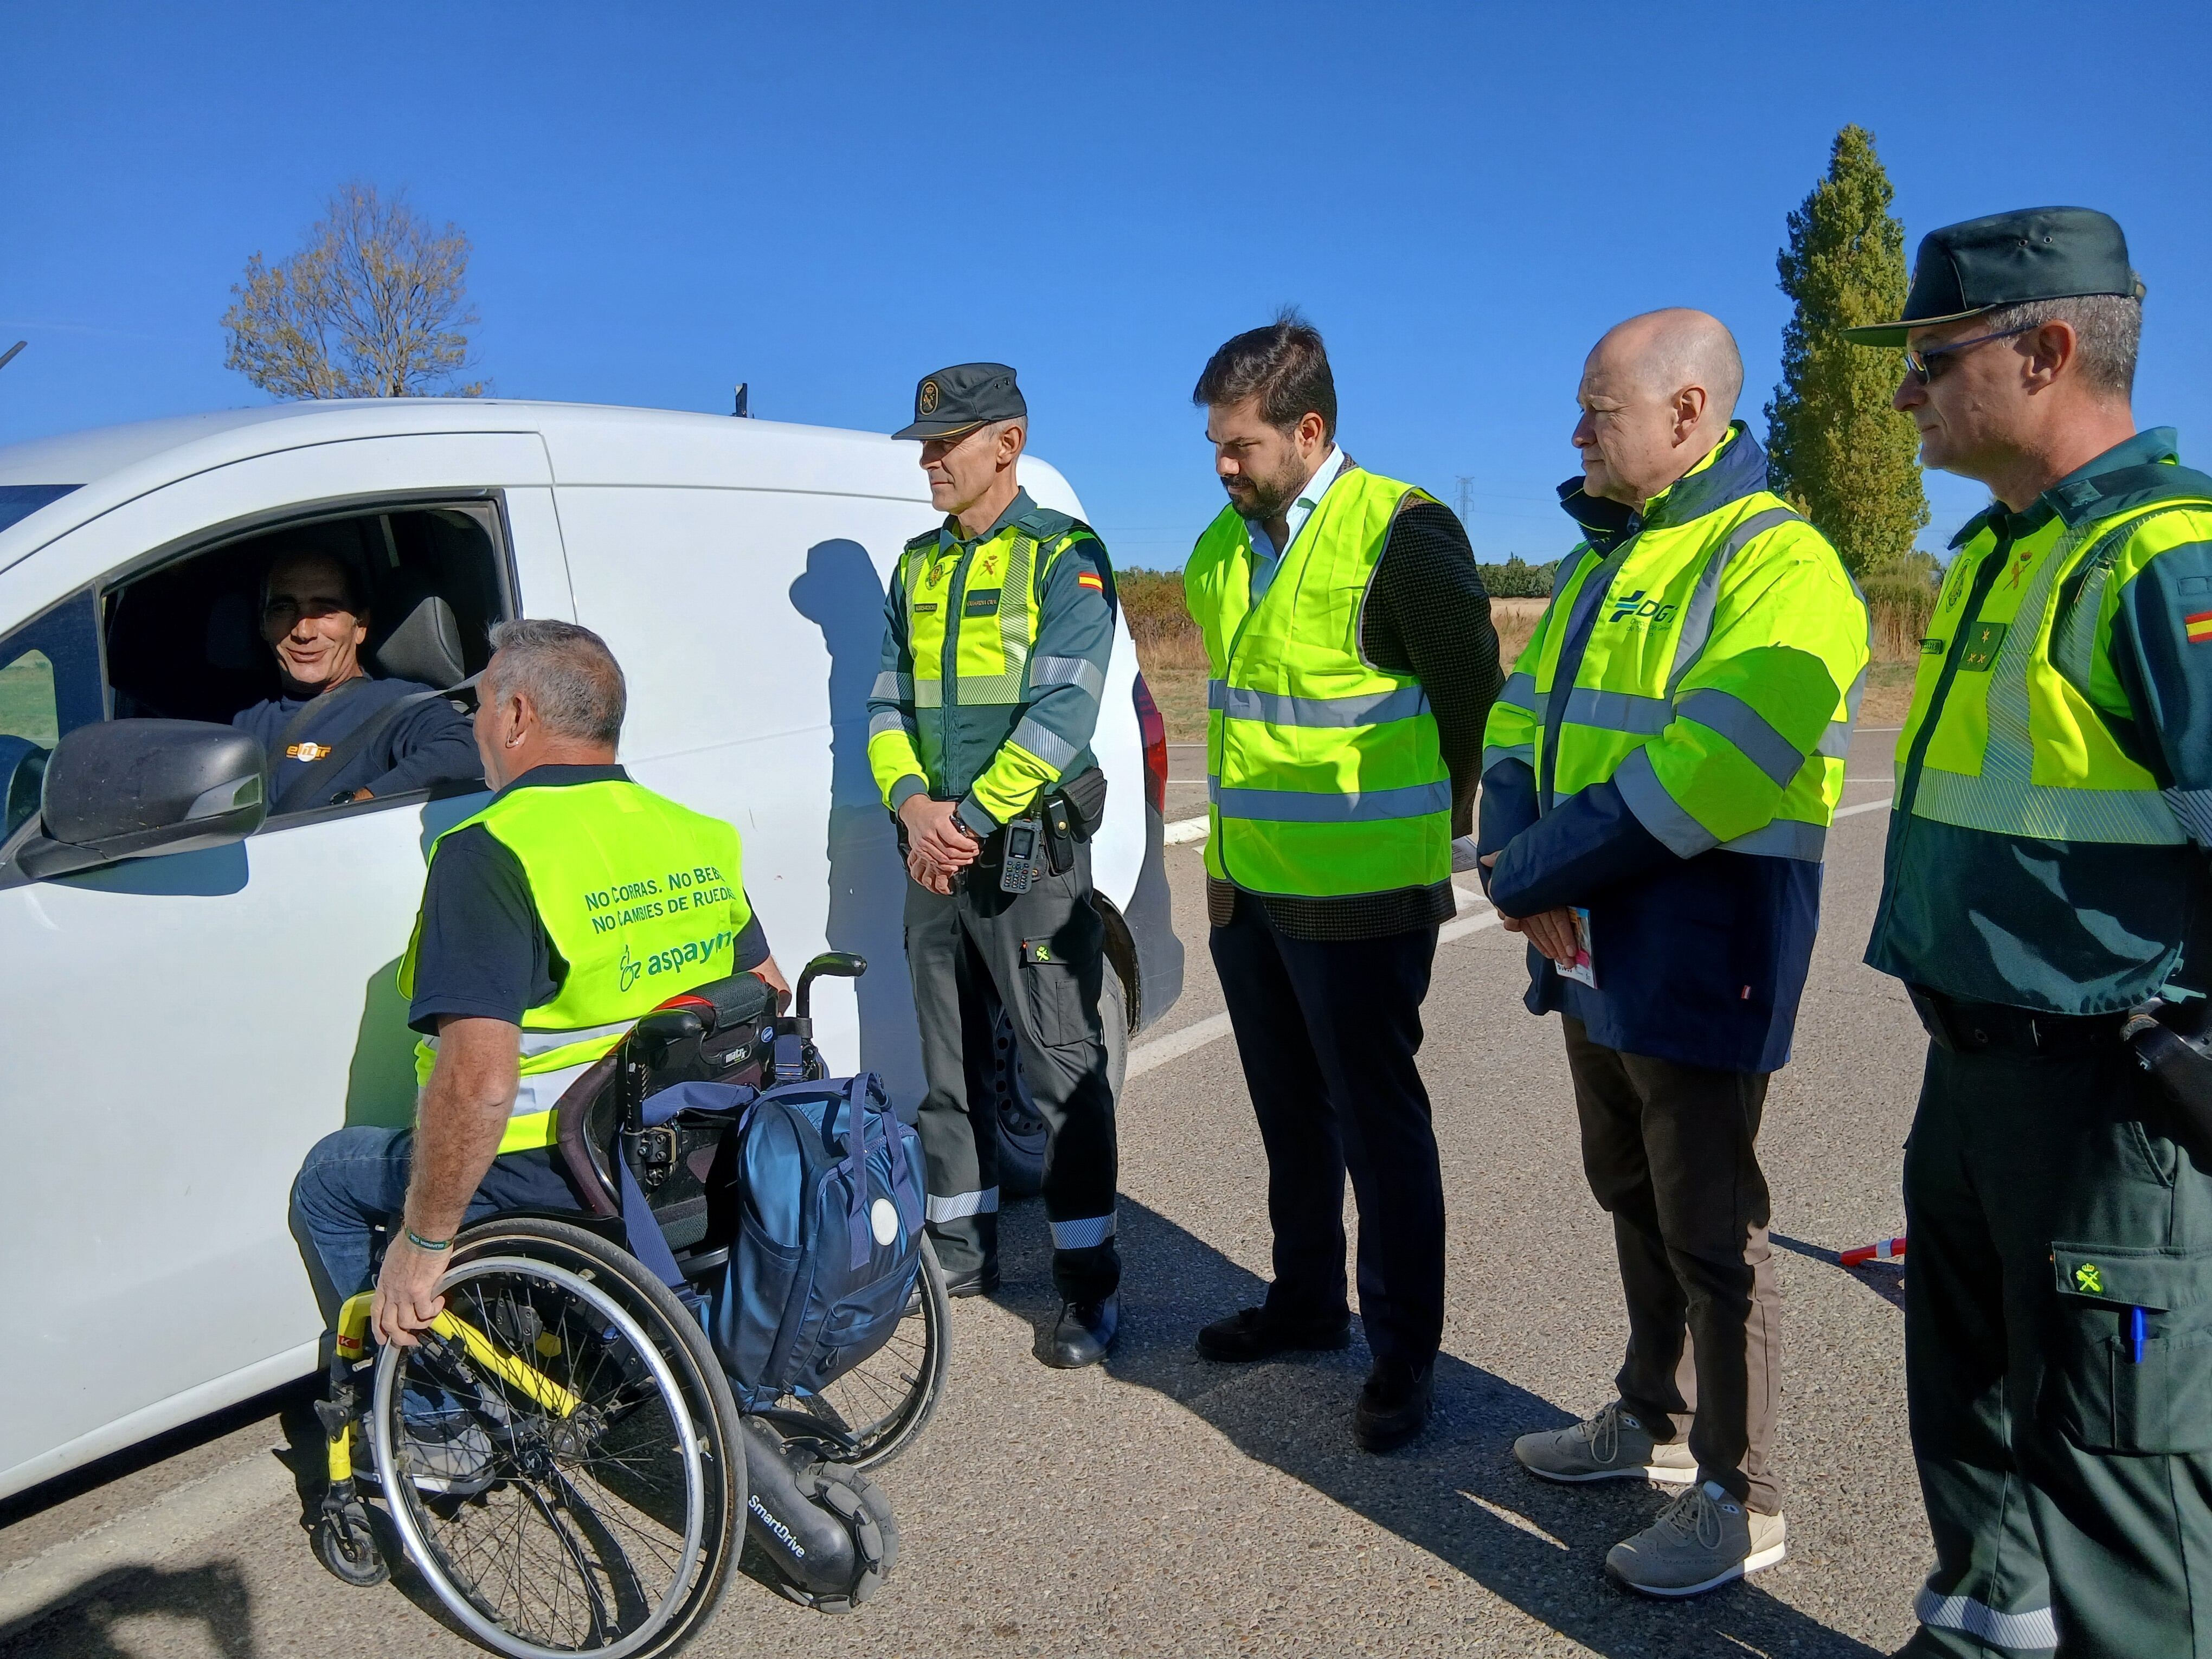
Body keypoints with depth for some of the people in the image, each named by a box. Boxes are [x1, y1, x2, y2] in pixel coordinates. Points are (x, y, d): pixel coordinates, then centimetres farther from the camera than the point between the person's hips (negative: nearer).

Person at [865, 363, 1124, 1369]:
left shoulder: (1066, 556, -5)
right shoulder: (918, 565, 15)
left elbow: (1063, 711, -15)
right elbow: (888, 700, 11)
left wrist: (970, 816, -18)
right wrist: (912, 803, -8)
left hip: (1028, 851, -6)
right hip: (934, 847, 7)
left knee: (1061, 1068, -3)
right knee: (948, 1063, 14)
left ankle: (1089, 1283, 6)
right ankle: (961, 1249, 28)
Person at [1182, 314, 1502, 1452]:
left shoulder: (1401, 536, -16)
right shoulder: (1224, 544, 9)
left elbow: (1472, 694, -9)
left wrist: (1437, 816, 3)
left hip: (1358, 899, -7)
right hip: (1245, 888, 8)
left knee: (1378, 1125, 4)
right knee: (1291, 1112, 20)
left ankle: (1403, 1353, 20)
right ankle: (1308, 1301, 38)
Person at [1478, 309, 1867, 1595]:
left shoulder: (1776, 566, -16)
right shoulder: (1601, 562, 15)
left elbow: (1699, 784, -26)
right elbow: (1520, 729, 10)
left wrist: (1535, 879, -17)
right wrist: (1514, 861, -9)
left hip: (1699, 961, -9)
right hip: (1594, 951, 9)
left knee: (1711, 1234, 3)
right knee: (1635, 1201, 20)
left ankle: (1738, 1500, 20)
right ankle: (1654, 1421, 39)